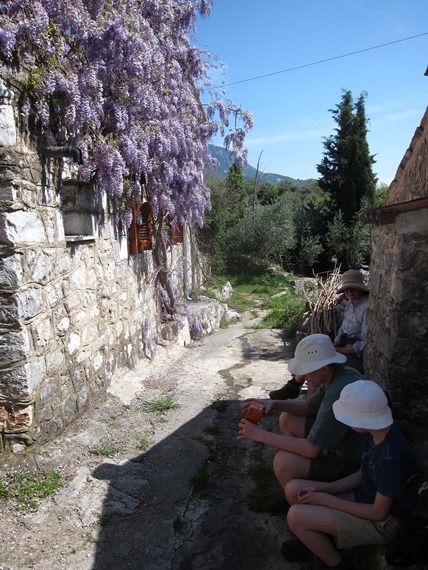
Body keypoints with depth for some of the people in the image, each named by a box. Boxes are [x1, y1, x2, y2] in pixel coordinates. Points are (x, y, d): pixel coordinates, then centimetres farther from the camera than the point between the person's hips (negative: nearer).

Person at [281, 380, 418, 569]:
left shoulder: (391, 458, -34)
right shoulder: (375, 432, -8)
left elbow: (379, 513, -23)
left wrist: (328, 500, -16)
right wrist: (323, 488, -7)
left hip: (383, 523, -8)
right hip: (365, 497, 8)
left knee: (296, 516, -20)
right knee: (293, 489, 0)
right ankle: (320, 541, 21)